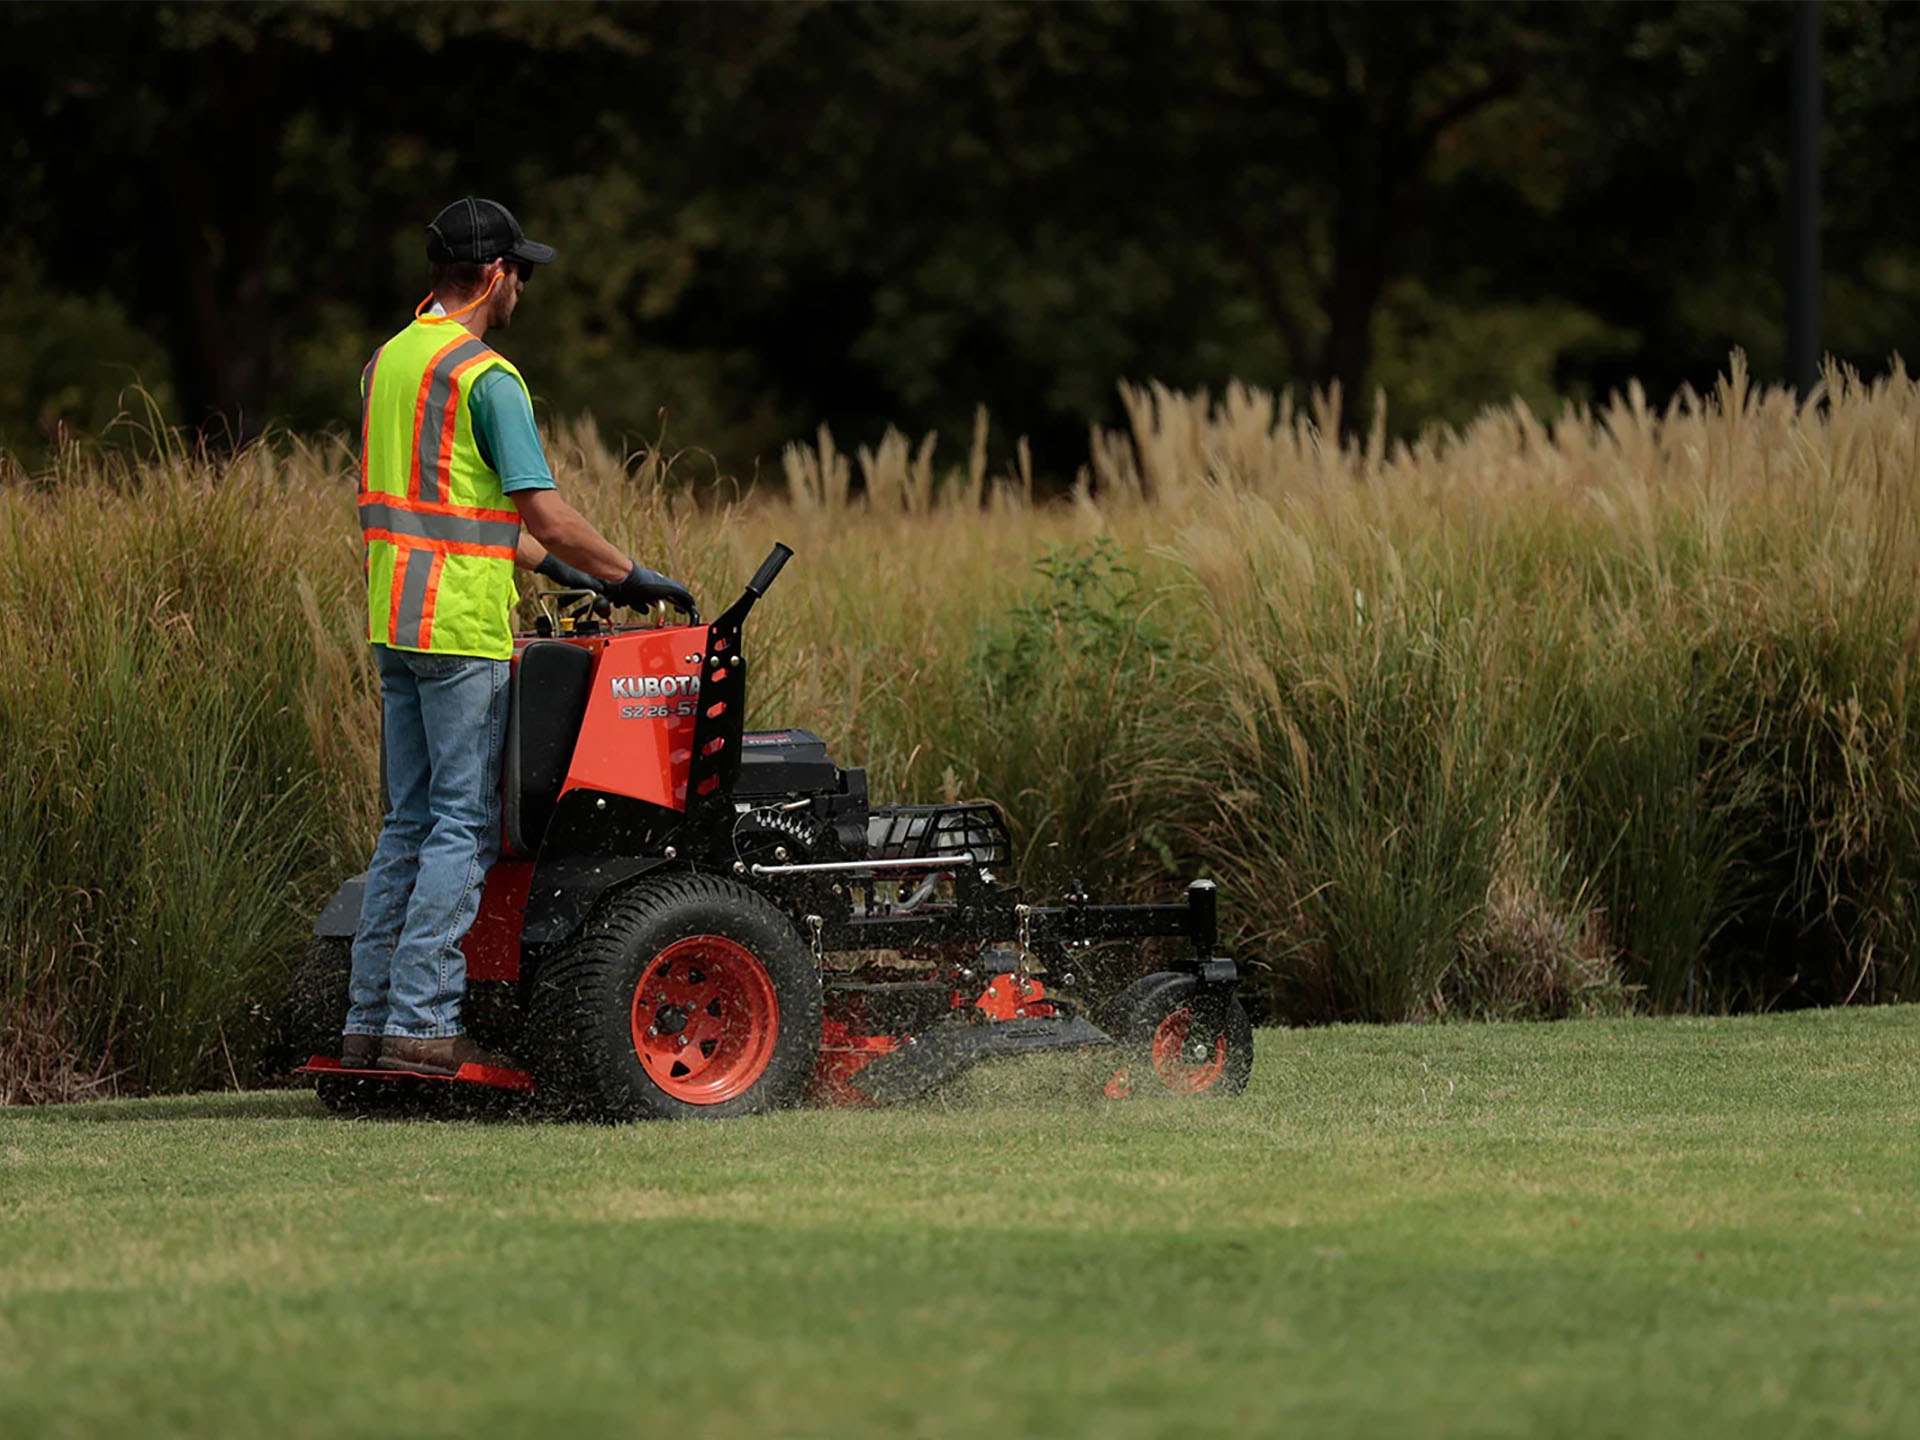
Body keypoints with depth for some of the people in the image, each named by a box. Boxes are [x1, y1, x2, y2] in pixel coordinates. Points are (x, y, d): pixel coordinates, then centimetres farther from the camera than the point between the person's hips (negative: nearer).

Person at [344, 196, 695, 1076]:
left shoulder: (387, 362, 15)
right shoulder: (485, 378, -13)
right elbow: (544, 514, -16)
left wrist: (561, 571, 23)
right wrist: (631, 577, -3)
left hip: (394, 623, 9)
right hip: (464, 631, -9)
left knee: (410, 820, 12)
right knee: (463, 825, -5)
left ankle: (369, 1020, 11)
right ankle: (422, 1022, -8)